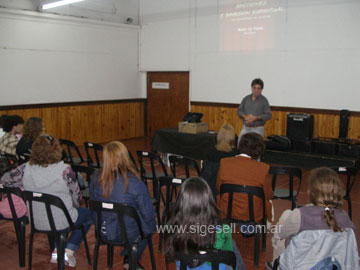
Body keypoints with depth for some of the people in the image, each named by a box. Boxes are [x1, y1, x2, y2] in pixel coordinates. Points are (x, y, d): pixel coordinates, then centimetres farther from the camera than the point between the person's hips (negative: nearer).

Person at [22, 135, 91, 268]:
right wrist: (73, 206, 12)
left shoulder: (27, 169, -7)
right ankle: (68, 252, 13)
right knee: (87, 214, 23)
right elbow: (76, 196, -11)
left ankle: (56, 251, 23)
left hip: (36, 221, 5)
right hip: (60, 222, -5)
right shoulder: (64, 170, -21)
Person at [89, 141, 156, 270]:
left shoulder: (96, 178, -12)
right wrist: (151, 226, 7)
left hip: (103, 232, 5)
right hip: (128, 234, -4)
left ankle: (129, 259, 26)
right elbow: (148, 213, -15)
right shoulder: (134, 182, -25)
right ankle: (130, 259, 23)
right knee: (148, 226, 26)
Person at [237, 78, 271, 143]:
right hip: (245, 128, 4)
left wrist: (255, 117, -18)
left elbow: (268, 115, -7)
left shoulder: (264, 100, -4)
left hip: (258, 129, -3)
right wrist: (245, 116, -11)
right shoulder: (246, 98, 6)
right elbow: (239, 110, 9)